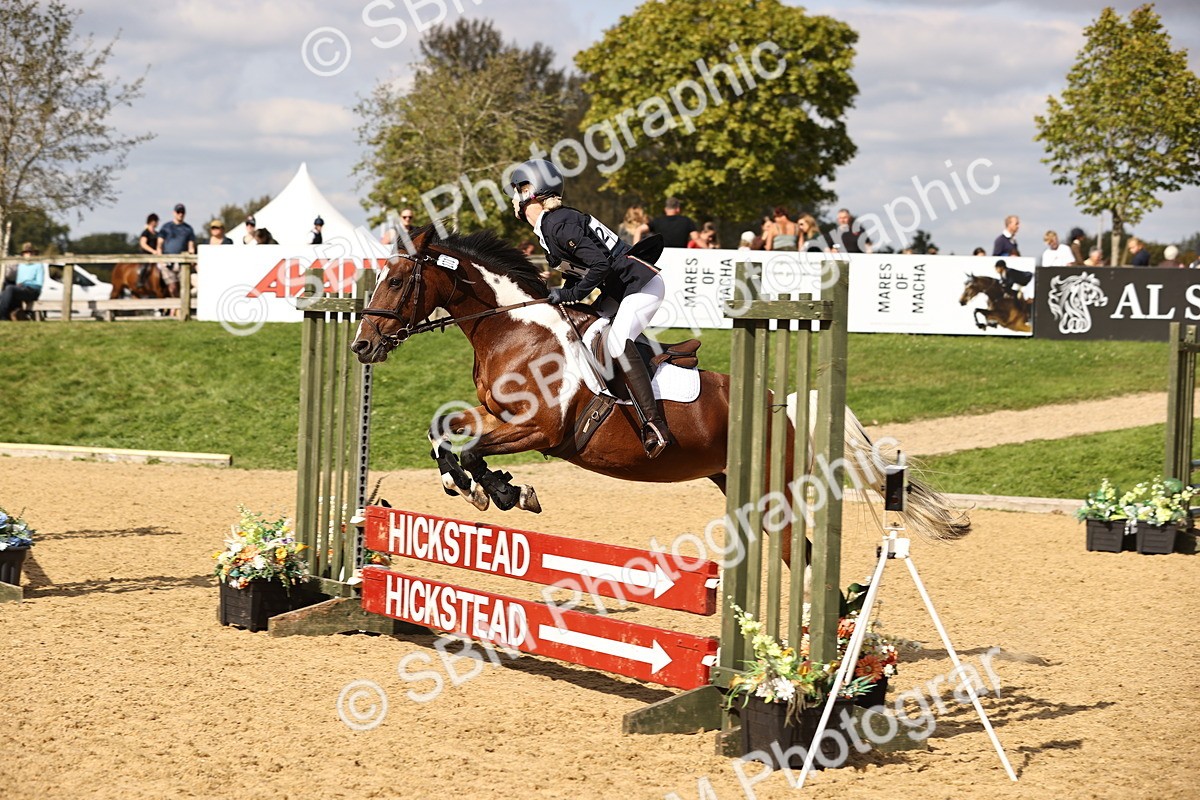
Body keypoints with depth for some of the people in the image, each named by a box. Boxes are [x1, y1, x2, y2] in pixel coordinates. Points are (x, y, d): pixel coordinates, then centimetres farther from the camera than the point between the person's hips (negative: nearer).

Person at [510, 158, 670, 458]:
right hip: (618, 290, 11)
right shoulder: (547, 226, 12)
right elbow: (575, 270, 18)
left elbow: (599, 265, -27)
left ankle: (654, 424, -31)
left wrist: (571, 295, -20)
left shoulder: (558, 224, -19)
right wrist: (558, 298, 6)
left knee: (616, 342, -29)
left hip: (642, 284, -11)